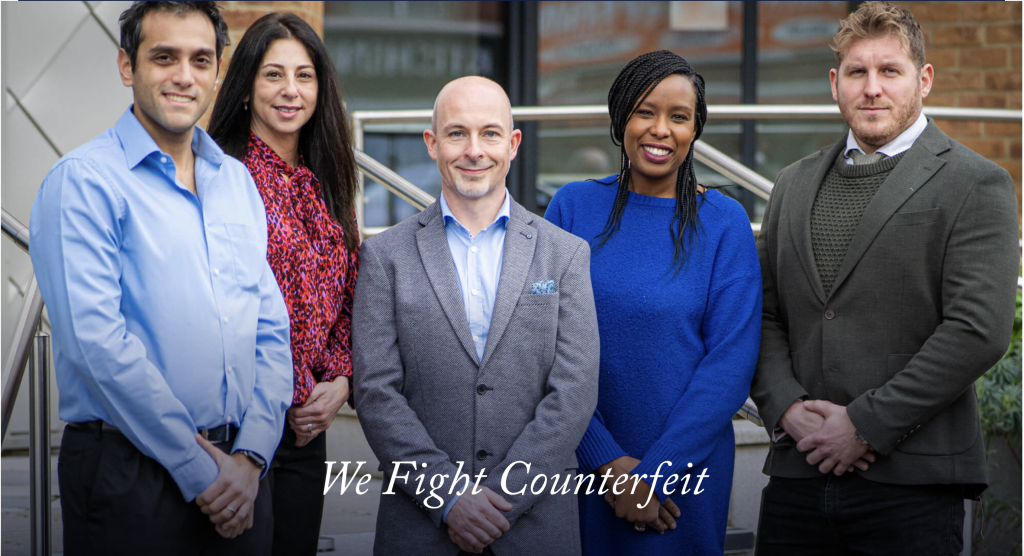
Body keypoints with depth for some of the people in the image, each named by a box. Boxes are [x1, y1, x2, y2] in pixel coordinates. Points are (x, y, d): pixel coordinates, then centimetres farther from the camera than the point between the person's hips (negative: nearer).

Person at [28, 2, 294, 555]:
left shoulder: (238, 181, 13)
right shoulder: (82, 180, -7)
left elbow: (272, 331, 10)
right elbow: (97, 342, -16)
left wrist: (251, 457, -4)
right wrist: (198, 470, -15)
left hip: (239, 478, 6)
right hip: (129, 476, -5)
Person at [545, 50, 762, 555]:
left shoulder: (723, 222, -3)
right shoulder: (573, 206, 0)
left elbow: (731, 362, -8)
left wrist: (654, 473, -14)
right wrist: (608, 461, -12)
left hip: (686, 463, -1)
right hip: (581, 462, 1)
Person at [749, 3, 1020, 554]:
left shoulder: (975, 185, -2)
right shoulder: (794, 184, 16)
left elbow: (980, 330, -11)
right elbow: (765, 315, 14)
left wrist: (864, 425, -12)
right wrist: (788, 409, -5)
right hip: (797, 472, 4)